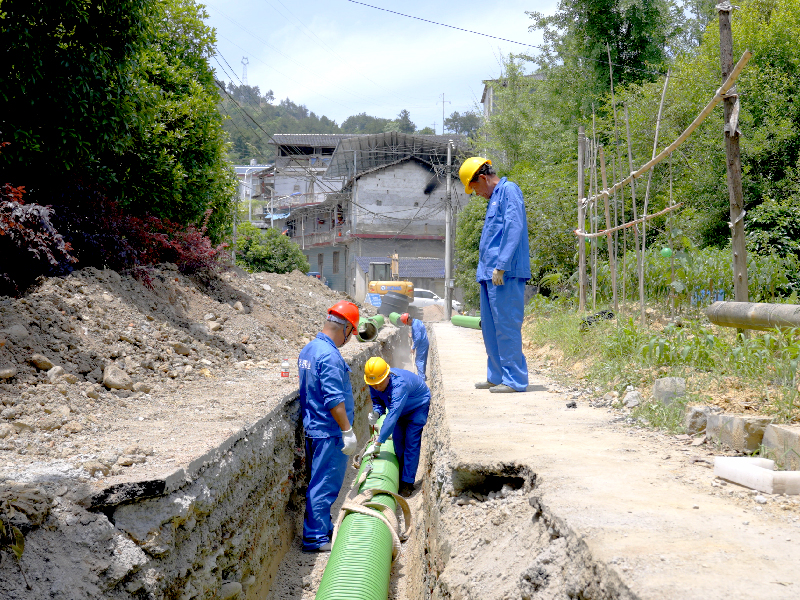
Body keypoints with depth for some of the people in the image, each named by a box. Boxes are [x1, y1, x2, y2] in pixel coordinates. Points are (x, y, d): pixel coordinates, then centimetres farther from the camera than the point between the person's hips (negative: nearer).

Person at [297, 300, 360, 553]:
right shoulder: (329, 355, -21)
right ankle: (315, 538, 2)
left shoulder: (309, 349, 11)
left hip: (313, 428, 10)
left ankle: (323, 526, 30)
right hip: (329, 432, -10)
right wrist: (347, 431, -19)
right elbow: (334, 399, -25)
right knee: (325, 484, -3)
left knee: (320, 482, 19)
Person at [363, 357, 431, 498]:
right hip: (401, 409, 7)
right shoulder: (374, 383, -23)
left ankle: (408, 482, -6)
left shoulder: (400, 384, -45)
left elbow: (392, 417, -48)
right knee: (397, 441, 3)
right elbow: (377, 400, -3)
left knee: (411, 443, -11)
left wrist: (378, 443, -49)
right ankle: (399, 478, 13)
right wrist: (376, 413, -30)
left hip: (418, 407, -7)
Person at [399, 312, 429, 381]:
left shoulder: (415, 325, -22)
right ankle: (423, 376, 26)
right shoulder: (417, 321, 9)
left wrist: (413, 347, -15)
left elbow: (418, 338, -25)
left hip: (421, 345, -10)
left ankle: (421, 377, -2)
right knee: (422, 360, 17)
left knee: (419, 361, -4)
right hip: (425, 344, 10)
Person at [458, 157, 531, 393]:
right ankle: (496, 376, 20)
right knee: (491, 327, 13)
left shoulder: (509, 190, -7)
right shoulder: (494, 198, 23)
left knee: (506, 327, -8)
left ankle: (515, 380, -4)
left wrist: (501, 266, -21)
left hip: (505, 274, -10)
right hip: (490, 275, 10)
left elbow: (514, 229, -17)